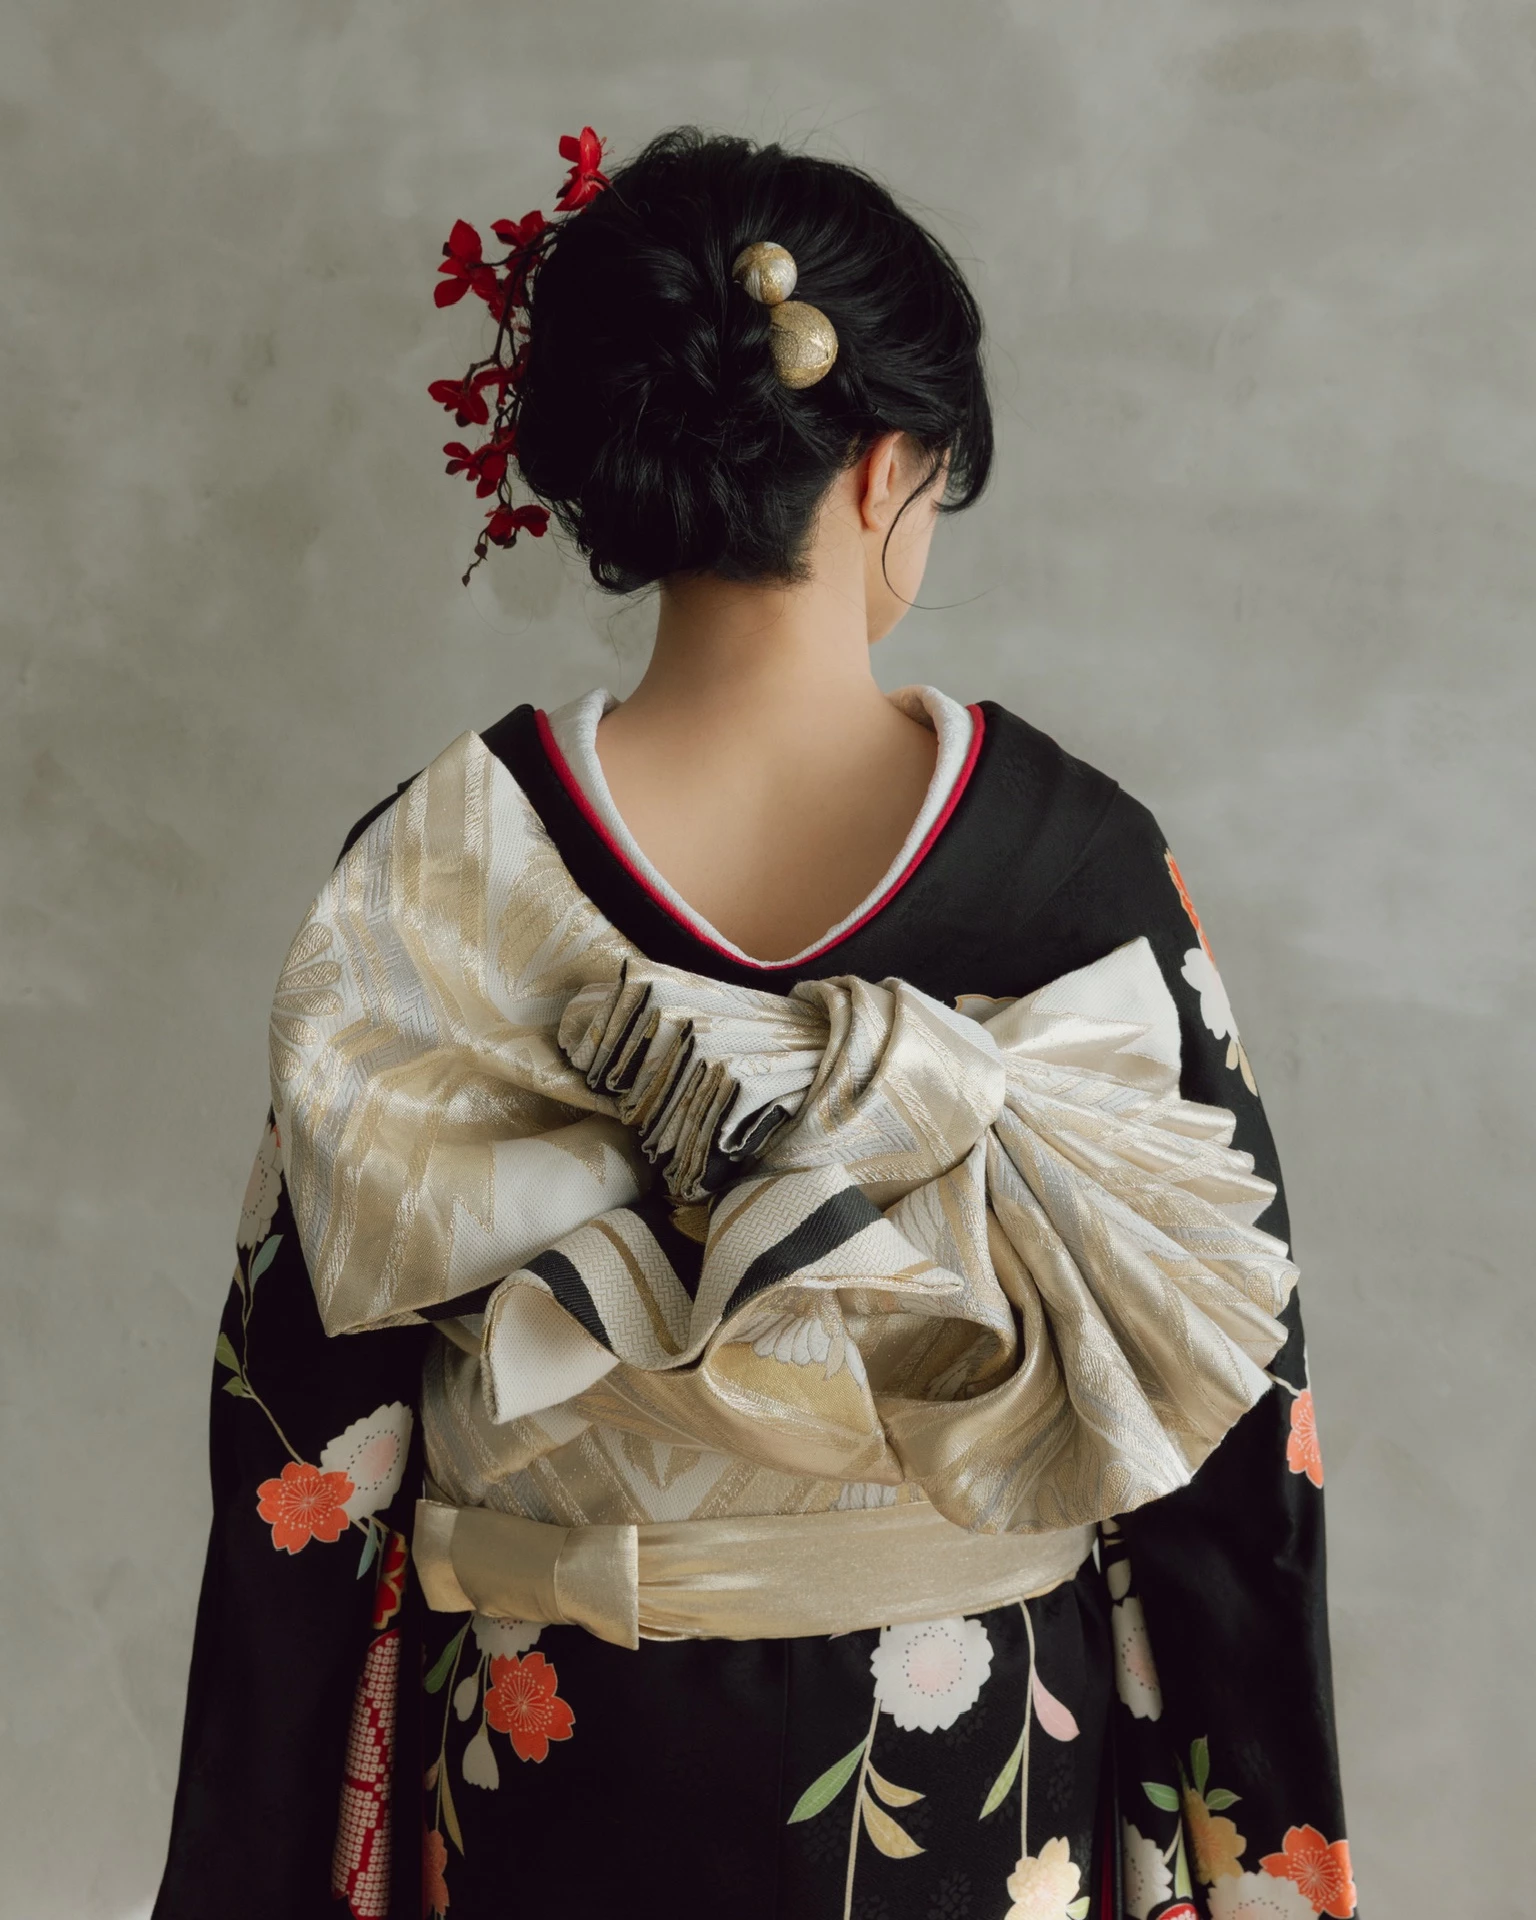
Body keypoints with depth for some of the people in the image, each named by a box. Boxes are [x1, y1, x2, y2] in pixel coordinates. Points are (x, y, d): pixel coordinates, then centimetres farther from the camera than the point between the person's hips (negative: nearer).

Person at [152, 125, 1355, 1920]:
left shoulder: (428, 880, -17)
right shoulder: (1087, 860, -16)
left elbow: (313, 1430, -10)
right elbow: (1224, 1405, -9)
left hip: (556, 1764, 0)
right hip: (979, 1769, 0)